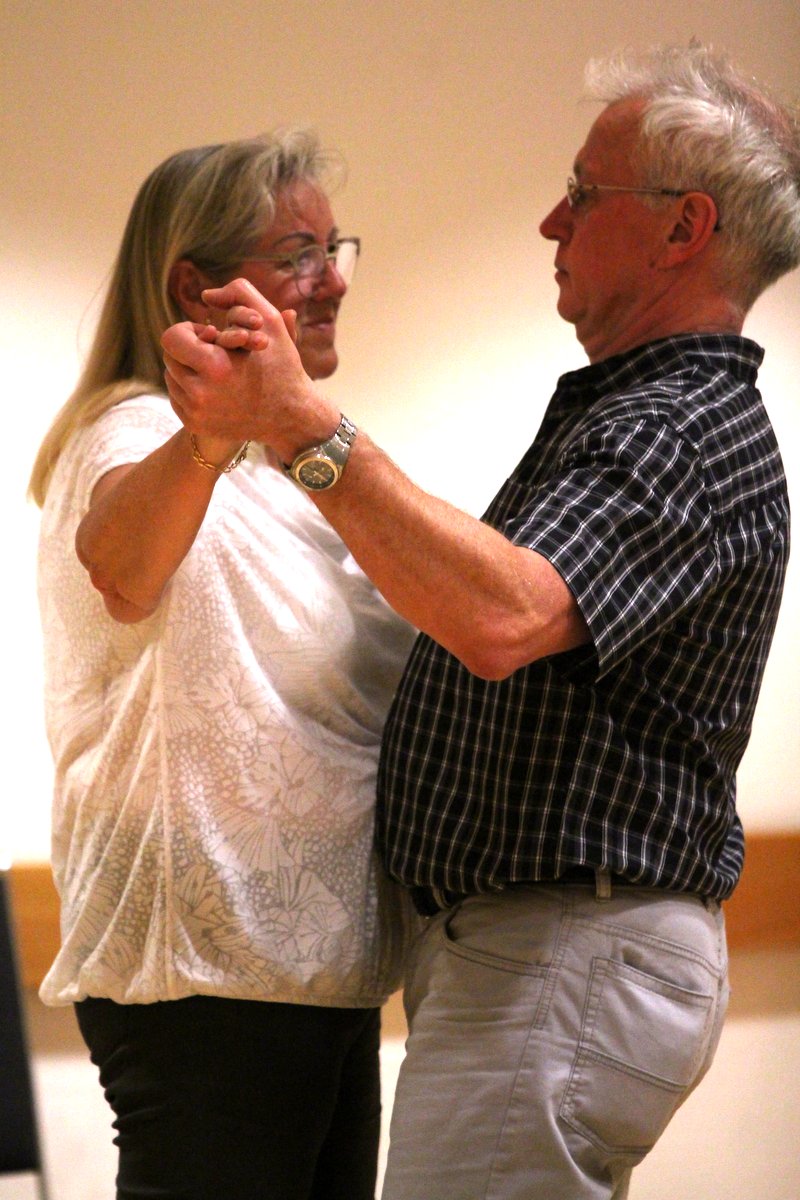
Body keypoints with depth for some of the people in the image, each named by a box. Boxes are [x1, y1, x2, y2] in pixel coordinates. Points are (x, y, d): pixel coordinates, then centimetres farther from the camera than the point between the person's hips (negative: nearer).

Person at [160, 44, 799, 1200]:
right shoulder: (623, 411, 20)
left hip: (564, 962, -11)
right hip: (511, 945, 11)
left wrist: (306, 427, -38)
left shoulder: (695, 434, -15)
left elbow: (504, 618, -33)